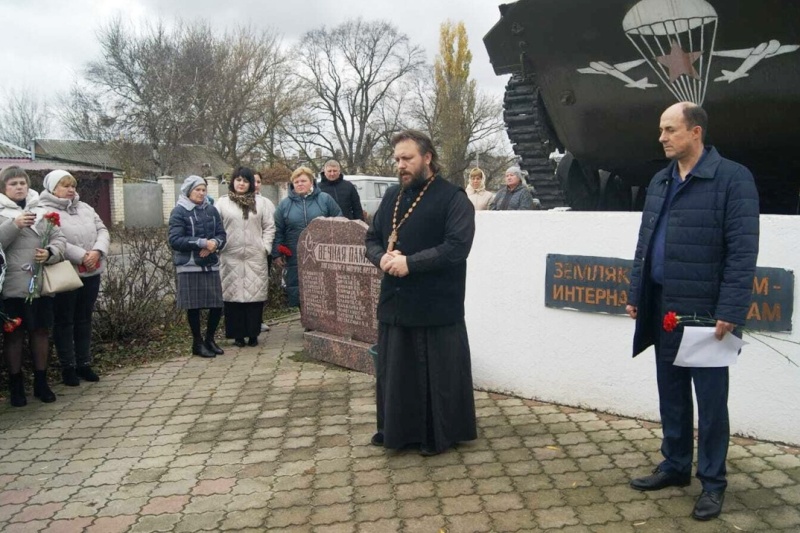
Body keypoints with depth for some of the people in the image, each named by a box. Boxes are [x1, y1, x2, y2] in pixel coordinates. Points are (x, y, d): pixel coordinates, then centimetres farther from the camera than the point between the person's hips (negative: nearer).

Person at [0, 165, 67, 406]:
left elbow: (59, 239, 5)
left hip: (41, 283, 3)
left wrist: (50, 253, -14)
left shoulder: (42, 210, 10)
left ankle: (41, 382, 24)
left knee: (40, 331, 11)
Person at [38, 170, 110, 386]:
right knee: (64, 321, 5)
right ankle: (68, 366, 14)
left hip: (91, 273, 6)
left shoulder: (85, 208, 13)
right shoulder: (45, 211, -8)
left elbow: (102, 231, 7)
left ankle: (84, 363, 24)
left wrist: (97, 251, -12)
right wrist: (82, 256, -23)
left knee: (84, 320, 14)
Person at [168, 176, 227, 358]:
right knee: (194, 306, 3)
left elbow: (222, 234, 8)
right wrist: (203, 243, -18)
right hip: (190, 266, -4)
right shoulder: (179, 212, -4)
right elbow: (175, 240, -12)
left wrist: (214, 244, -14)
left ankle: (210, 338, 24)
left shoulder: (211, 210, 10)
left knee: (217, 304, 3)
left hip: (211, 265, 4)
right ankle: (197, 342, 20)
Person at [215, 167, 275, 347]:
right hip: (231, 257, 0)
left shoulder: (261, 203, 8)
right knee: (234, 294, 1)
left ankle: (253, 334, 10)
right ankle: (238, 334, 9)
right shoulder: (222, 203, 6)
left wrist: (266, 247, -1)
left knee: (255, 294, 1)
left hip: (256, 257, 1)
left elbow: (269, 227, 7)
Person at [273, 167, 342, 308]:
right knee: (295, 295, 6)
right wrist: (277, 254, 2)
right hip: (295, 260, 1)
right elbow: (277, 231, 8)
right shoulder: (284, 204, 6)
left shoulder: (325, 199, 2)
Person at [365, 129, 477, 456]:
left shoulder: (453, 198, -8)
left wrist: (410, 263, -22)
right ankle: (397, 430, 30)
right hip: (394, 302, 6)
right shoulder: (392, 197, 12)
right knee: (394, 370, 14)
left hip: (436, 305, -6)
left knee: (437, 373, 5)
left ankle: (439, 435, 22)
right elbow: (372, 238, 15)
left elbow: (457, 246, -19)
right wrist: (382, 258, -9)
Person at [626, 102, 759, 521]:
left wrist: (730, 311, -19)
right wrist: (636, 294, 12)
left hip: (706, 310, -6)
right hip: (664, 308, 6)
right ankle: (675, 467, 31)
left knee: (710, 398, 6)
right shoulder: (659, 182, 12)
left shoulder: (732, 178, -9)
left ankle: (712, 482, 19)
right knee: (671, 393, 15)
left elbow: (742, 251, -14)